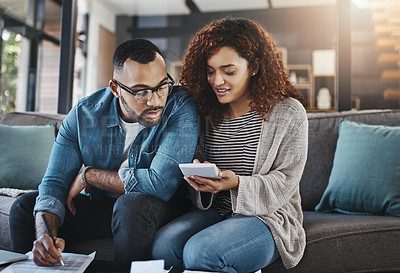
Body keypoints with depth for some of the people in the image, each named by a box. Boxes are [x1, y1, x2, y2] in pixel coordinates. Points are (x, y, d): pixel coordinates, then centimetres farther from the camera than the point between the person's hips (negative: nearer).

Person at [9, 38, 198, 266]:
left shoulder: (181, 108, -24)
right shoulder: (83, 115, -11)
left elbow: (161, 184, -31)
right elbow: (54, 183, -12)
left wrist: (89, 175, -18)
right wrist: (45, 235, -34)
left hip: (162, 207, -3)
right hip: (101, 205, 4)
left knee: (132, 204, -35)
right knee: (25, 207, -9)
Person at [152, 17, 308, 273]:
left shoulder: (289, 113, -5)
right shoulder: (208, 113, 9)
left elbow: (284, 183, -8)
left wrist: (236, 184, -25)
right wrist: (202, 179, -12)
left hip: (268, 216, -3)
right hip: (215, 211, 4)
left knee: (199, 252, -29)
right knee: (163, 242, -26)